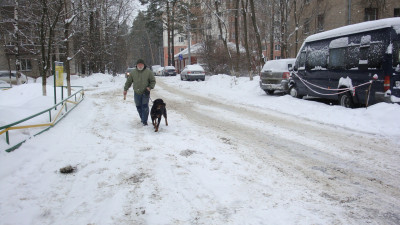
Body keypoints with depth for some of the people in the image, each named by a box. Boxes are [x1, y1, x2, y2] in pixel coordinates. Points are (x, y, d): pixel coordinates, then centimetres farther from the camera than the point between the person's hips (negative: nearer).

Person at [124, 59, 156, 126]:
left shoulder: (148, 72, -4)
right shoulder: (133, 72, 4)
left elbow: (153, 81, 2)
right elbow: (128, 82, 11)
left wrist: (150, 87, -13)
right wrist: (125, 89, 6)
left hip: (145, 93, -3)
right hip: (137, 93, 3)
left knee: (145, 106, -9)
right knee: (138, 107, 11)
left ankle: (145, 121, -4)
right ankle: (142, 118, 32)